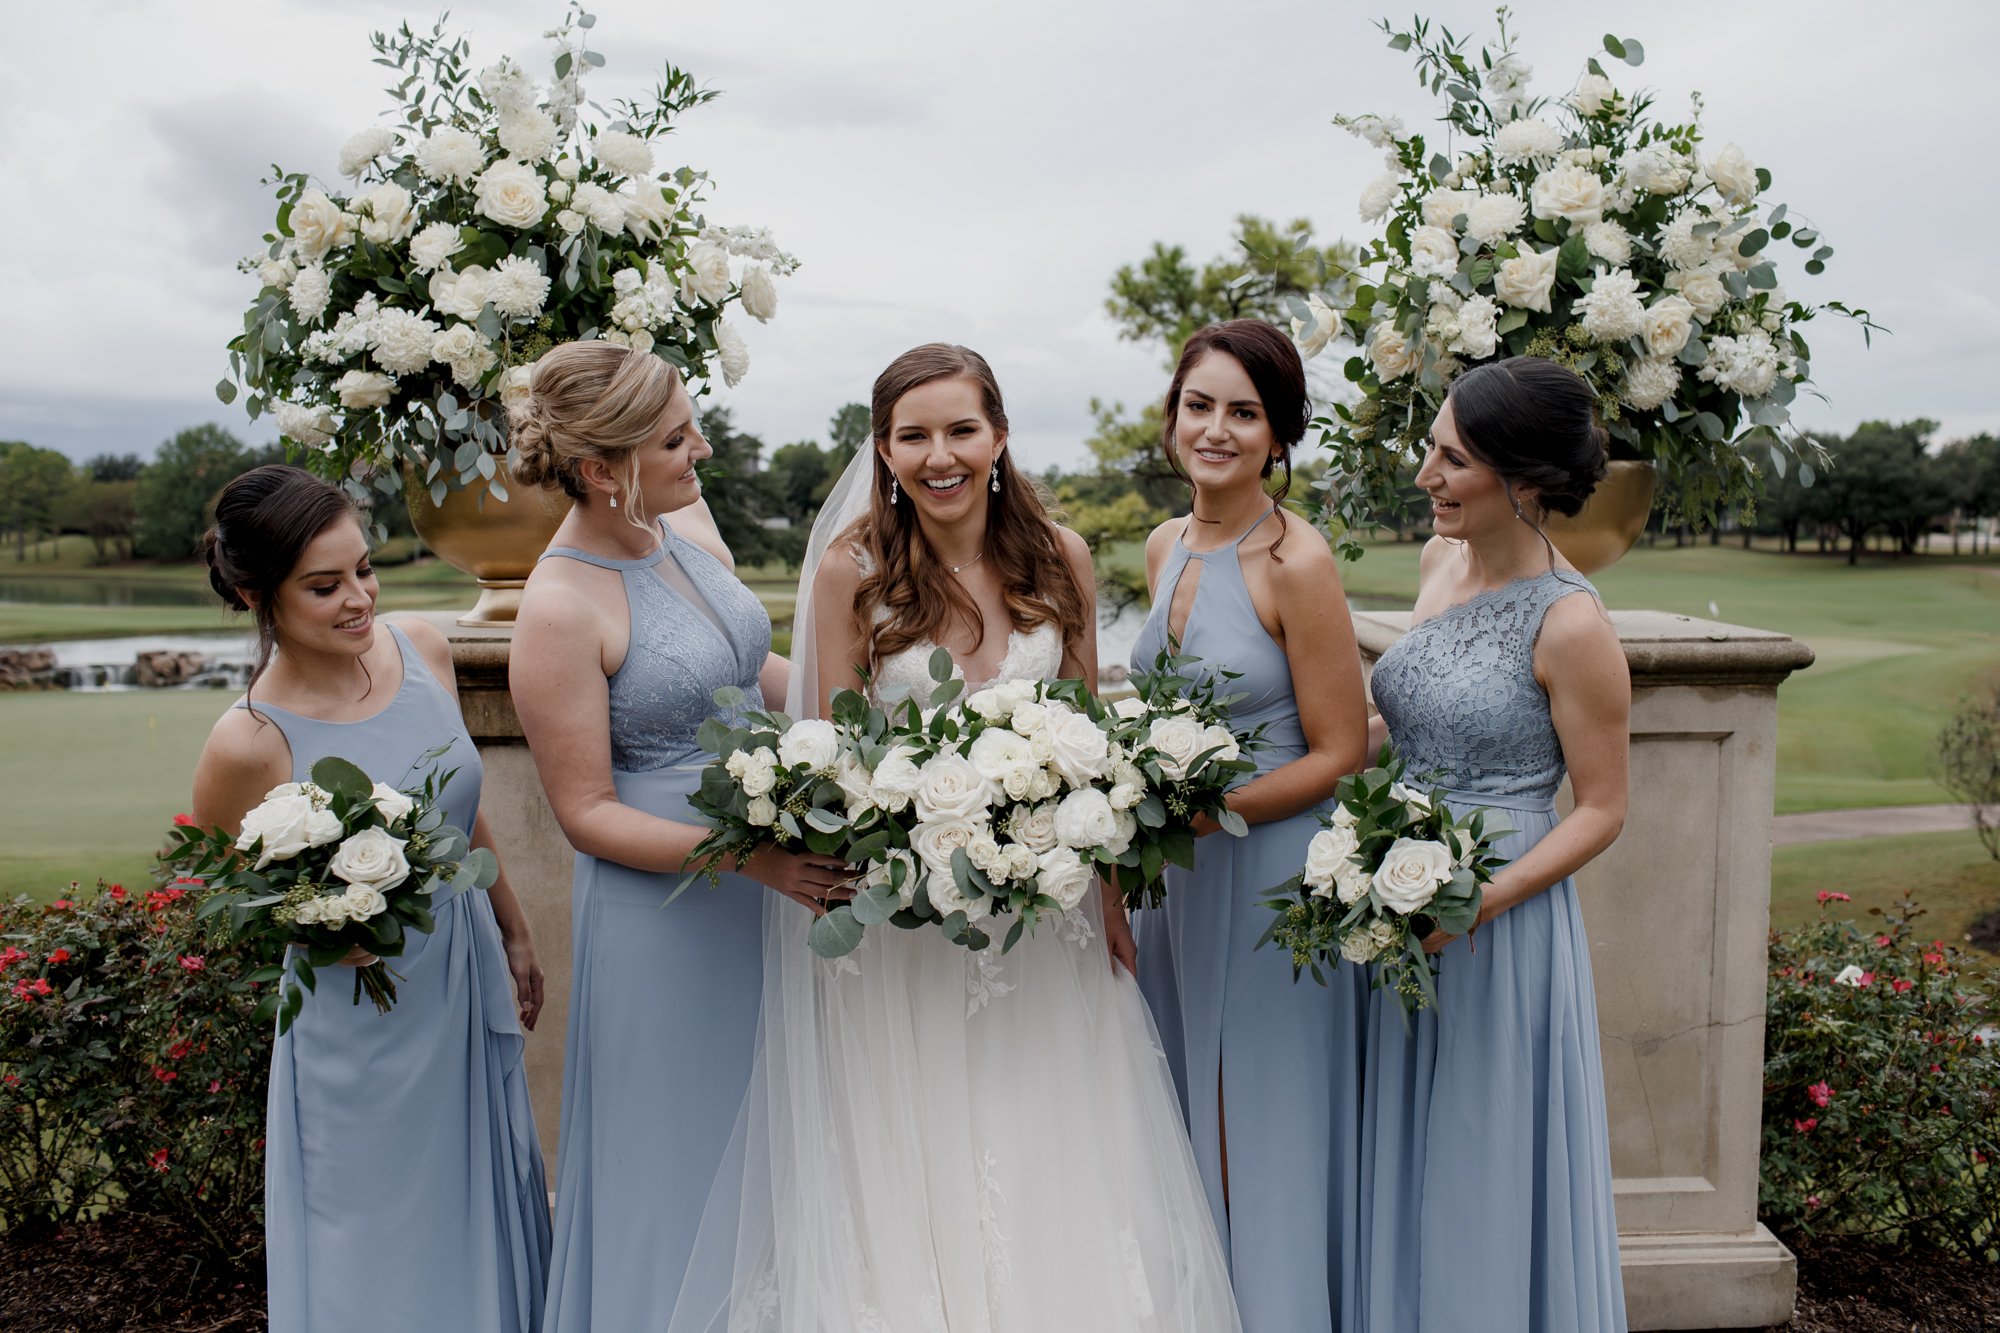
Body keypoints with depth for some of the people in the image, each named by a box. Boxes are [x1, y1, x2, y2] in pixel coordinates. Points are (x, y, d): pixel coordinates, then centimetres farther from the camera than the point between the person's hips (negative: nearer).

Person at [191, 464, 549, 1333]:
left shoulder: (421, 650, -8)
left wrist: (515, 937, 16)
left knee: (488, 1218, 23)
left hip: (470, 987, 5)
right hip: (364, 1031, -5)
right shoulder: (248, 746, -23)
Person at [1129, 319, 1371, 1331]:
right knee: (1183, 1123, 18)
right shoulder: (1165, 547, 6)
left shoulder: (1295, 561, -15)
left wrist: (1203, 808, -21)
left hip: (1271, 876, -7)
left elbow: (1340, 754, -14)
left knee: (1264, 1130, 7)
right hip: (1177, 876, 7)